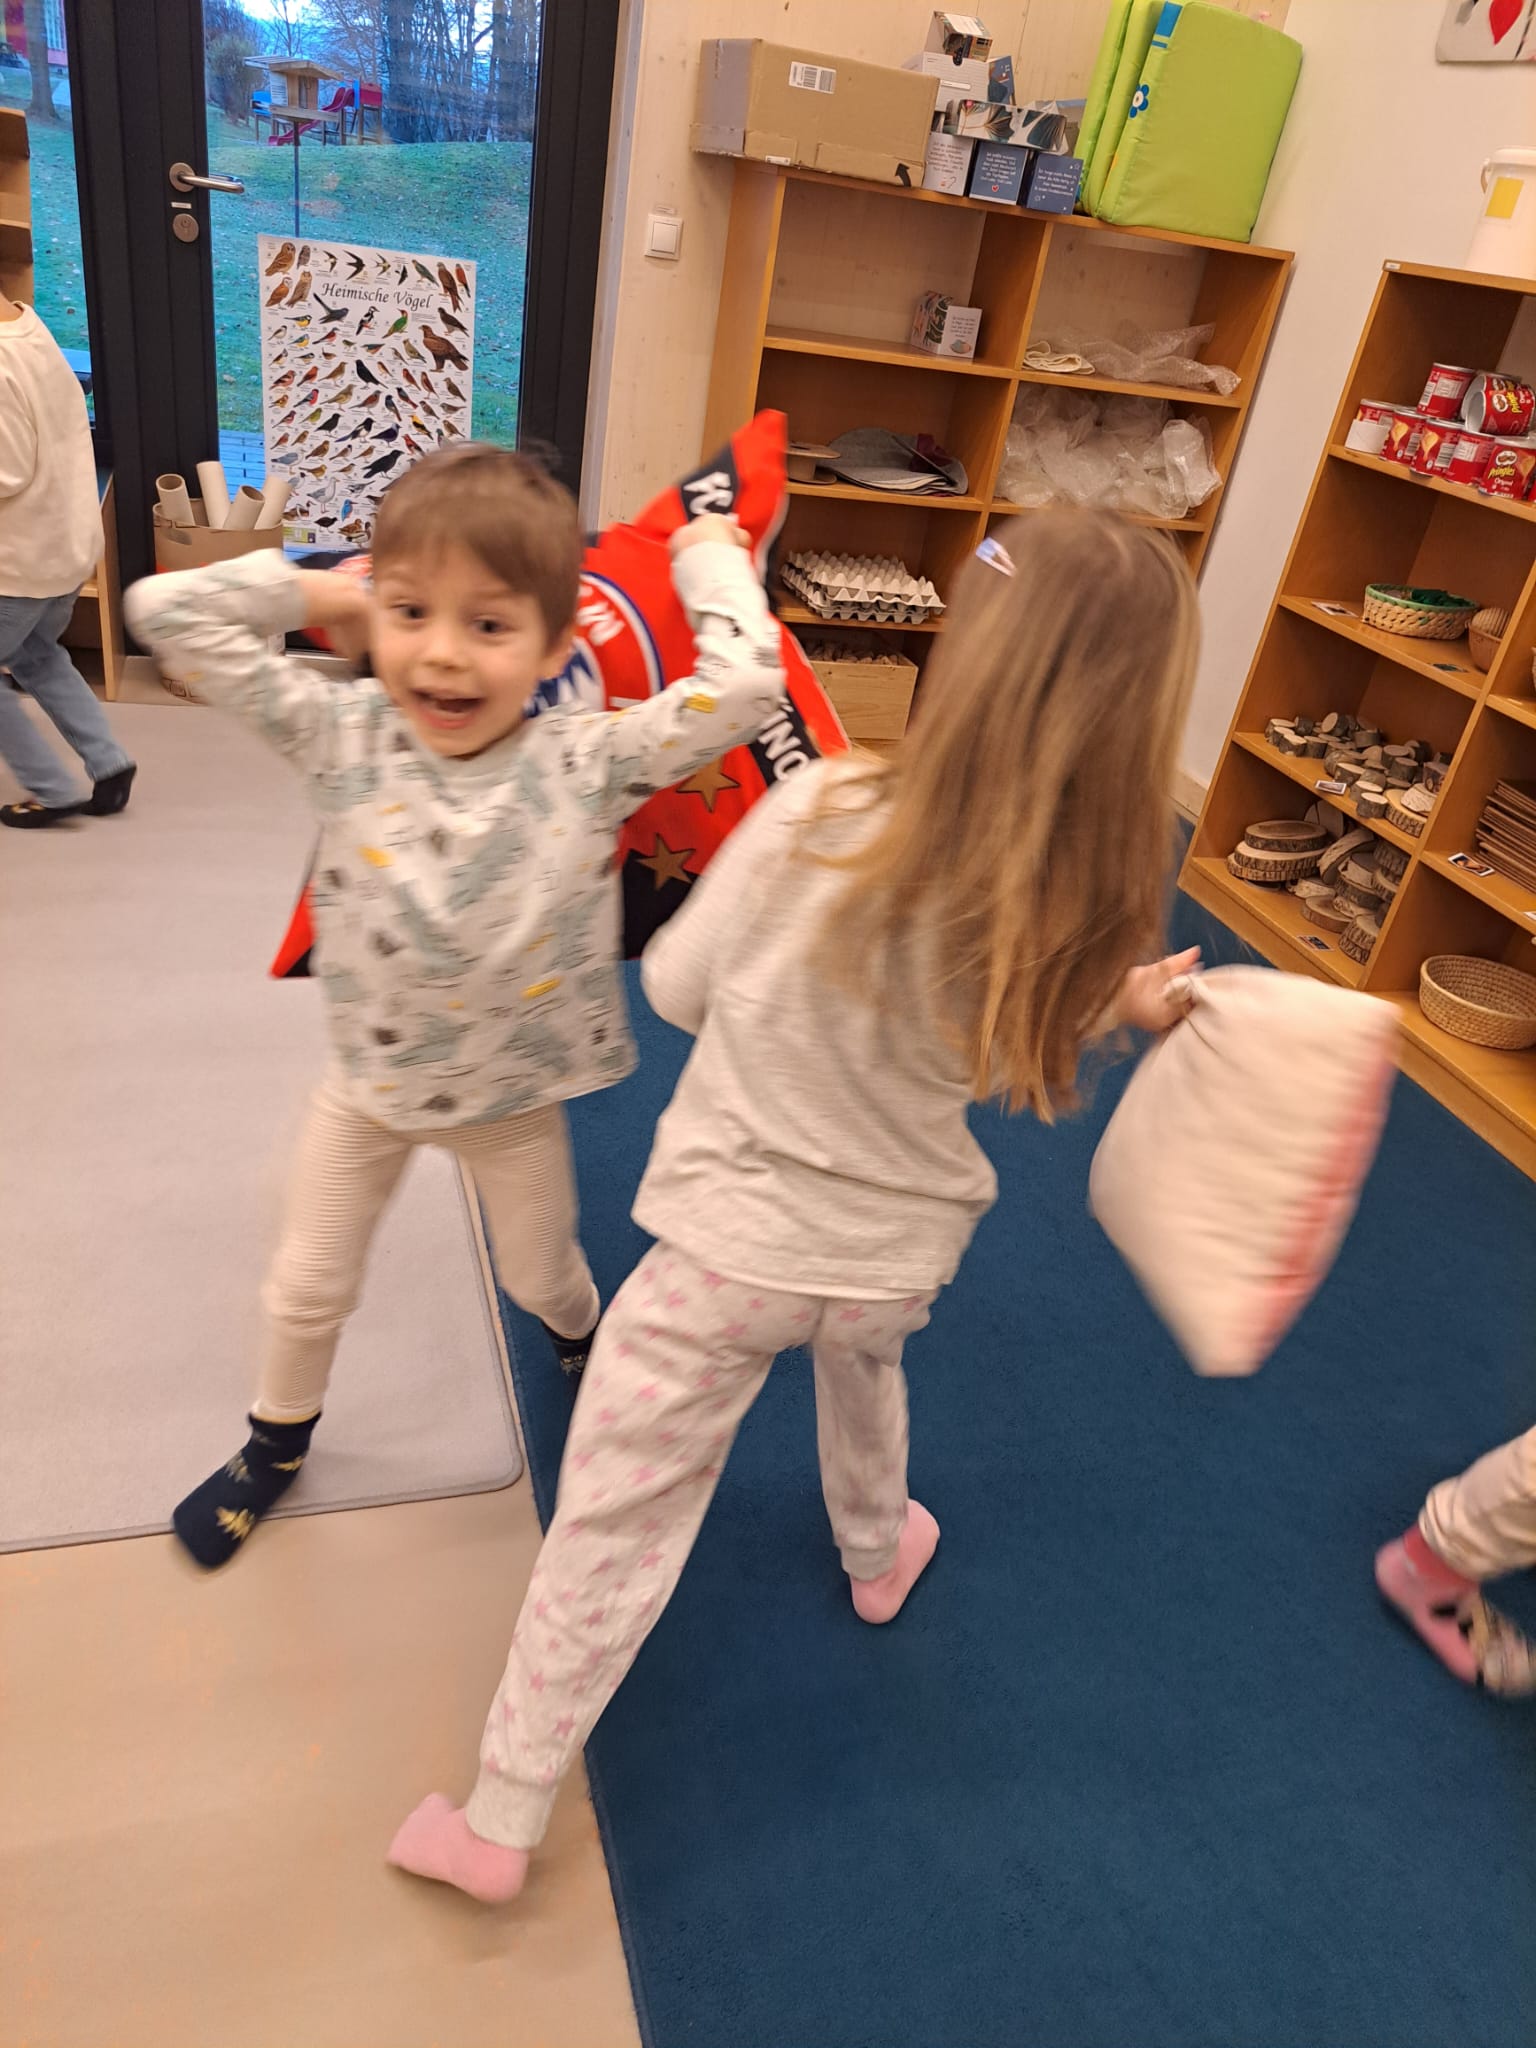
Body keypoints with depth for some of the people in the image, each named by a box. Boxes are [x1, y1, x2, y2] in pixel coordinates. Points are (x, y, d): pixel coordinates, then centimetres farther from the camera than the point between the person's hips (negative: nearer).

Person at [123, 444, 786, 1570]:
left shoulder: (588, 760, -24)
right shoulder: (345, 735, -19)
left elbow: (744, 684, -33)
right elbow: (169, 609, -19)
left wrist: (709, 562, -17)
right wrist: (322, 594, -13)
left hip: (515, 1097, -1)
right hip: (368, 1082, 2)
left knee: (539, 1273, 25)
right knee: (308, 1287, 21)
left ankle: (581, 1331, 64)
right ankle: (278, 1442, 53)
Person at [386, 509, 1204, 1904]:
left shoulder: (818, 818, -25)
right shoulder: (1081, 914, -17)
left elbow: (677, 988, -10)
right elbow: (995, 1065, 0)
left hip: (725, 1246, -3)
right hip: (896, 1259, 4)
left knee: (611, 1531, 12)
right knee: (863, 1360, 39)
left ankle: (498, 1821, 29)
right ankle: (880, 1553, 66)